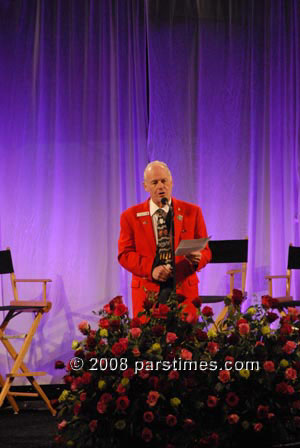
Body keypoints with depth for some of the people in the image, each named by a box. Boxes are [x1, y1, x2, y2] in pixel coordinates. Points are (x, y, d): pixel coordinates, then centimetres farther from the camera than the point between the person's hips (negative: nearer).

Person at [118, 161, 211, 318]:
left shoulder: (192, 212, 7)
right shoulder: (131, 216, 6)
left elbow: (205, 250, 7)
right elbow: (124, 254, 2)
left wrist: (197, 258, -16)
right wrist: (151, 269, -14)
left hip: (183, 290, 1)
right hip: (147, 291, 0)